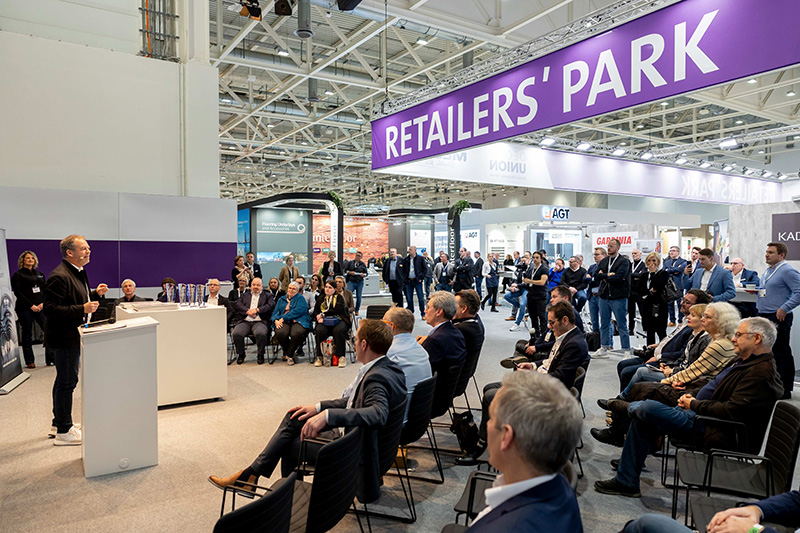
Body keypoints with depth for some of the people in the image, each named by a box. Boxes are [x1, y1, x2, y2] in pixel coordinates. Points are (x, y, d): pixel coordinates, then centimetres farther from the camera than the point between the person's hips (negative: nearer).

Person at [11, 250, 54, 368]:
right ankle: (29, 361, 12)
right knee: (27, 334, 3)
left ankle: (50, 359, 0)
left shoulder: (40, 274, 17)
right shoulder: (18, 275, 3)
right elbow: (17, 292, -6)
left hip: (40, 307, 4)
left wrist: (43, 303, -5)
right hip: (25, 309, -4)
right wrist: (31, 306, -13)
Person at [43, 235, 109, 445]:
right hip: (64, 337, -11)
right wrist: (82, 309, -28)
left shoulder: (78, 273, 11)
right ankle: (63, 432, 9)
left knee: (64, 380, 20)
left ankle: (58, 424, 34)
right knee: (67, 381, -2)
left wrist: (95, 294, 6)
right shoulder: (59, 277, -22)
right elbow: (49, 309, -26)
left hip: (72, 336, 11)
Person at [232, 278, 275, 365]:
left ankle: (260, 355, -9)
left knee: (261, 333, -36)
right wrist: (248, 311, -9)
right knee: (236, 333, -28)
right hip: (244, 322, 2)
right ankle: (241, 354, -1)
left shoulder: (268, 295, 19)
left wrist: (257, 310, -11)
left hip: (260, 322, -2)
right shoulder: (245, 295, 25)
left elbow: (270, 305, -1)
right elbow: (237, 305, 7)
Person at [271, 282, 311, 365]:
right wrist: (276, 320, -7)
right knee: (280, 333, -32)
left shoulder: (300, 299, 11)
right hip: (283, 322, 3)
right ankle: (292, 354, -7)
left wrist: (283, 318, -15)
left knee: (296, 333, -37)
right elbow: (275, 312, 18)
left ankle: (289, 355, -12)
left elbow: (298, 311, -7)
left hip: (297, 321, -3)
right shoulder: (281, 299, 27)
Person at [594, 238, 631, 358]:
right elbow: (596, 276, 2)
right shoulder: (603, 261, 13)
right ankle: (604, 349, 21)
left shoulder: (624, 262, -4)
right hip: (604, 296, 6)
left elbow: (619, 277, -18)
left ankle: (626, 350, 8)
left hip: (618, 297, -6)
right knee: (604, 324, 11)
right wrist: (609, 275, -12)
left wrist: (604, 276, -6)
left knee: (622, 325, 0)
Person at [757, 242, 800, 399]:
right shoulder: (768, 271, 17)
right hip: (764, 317, 9)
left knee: (781, 353, -3)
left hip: (778, 318, -9)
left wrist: (784, 308, -22)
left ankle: (785, 389, 5)